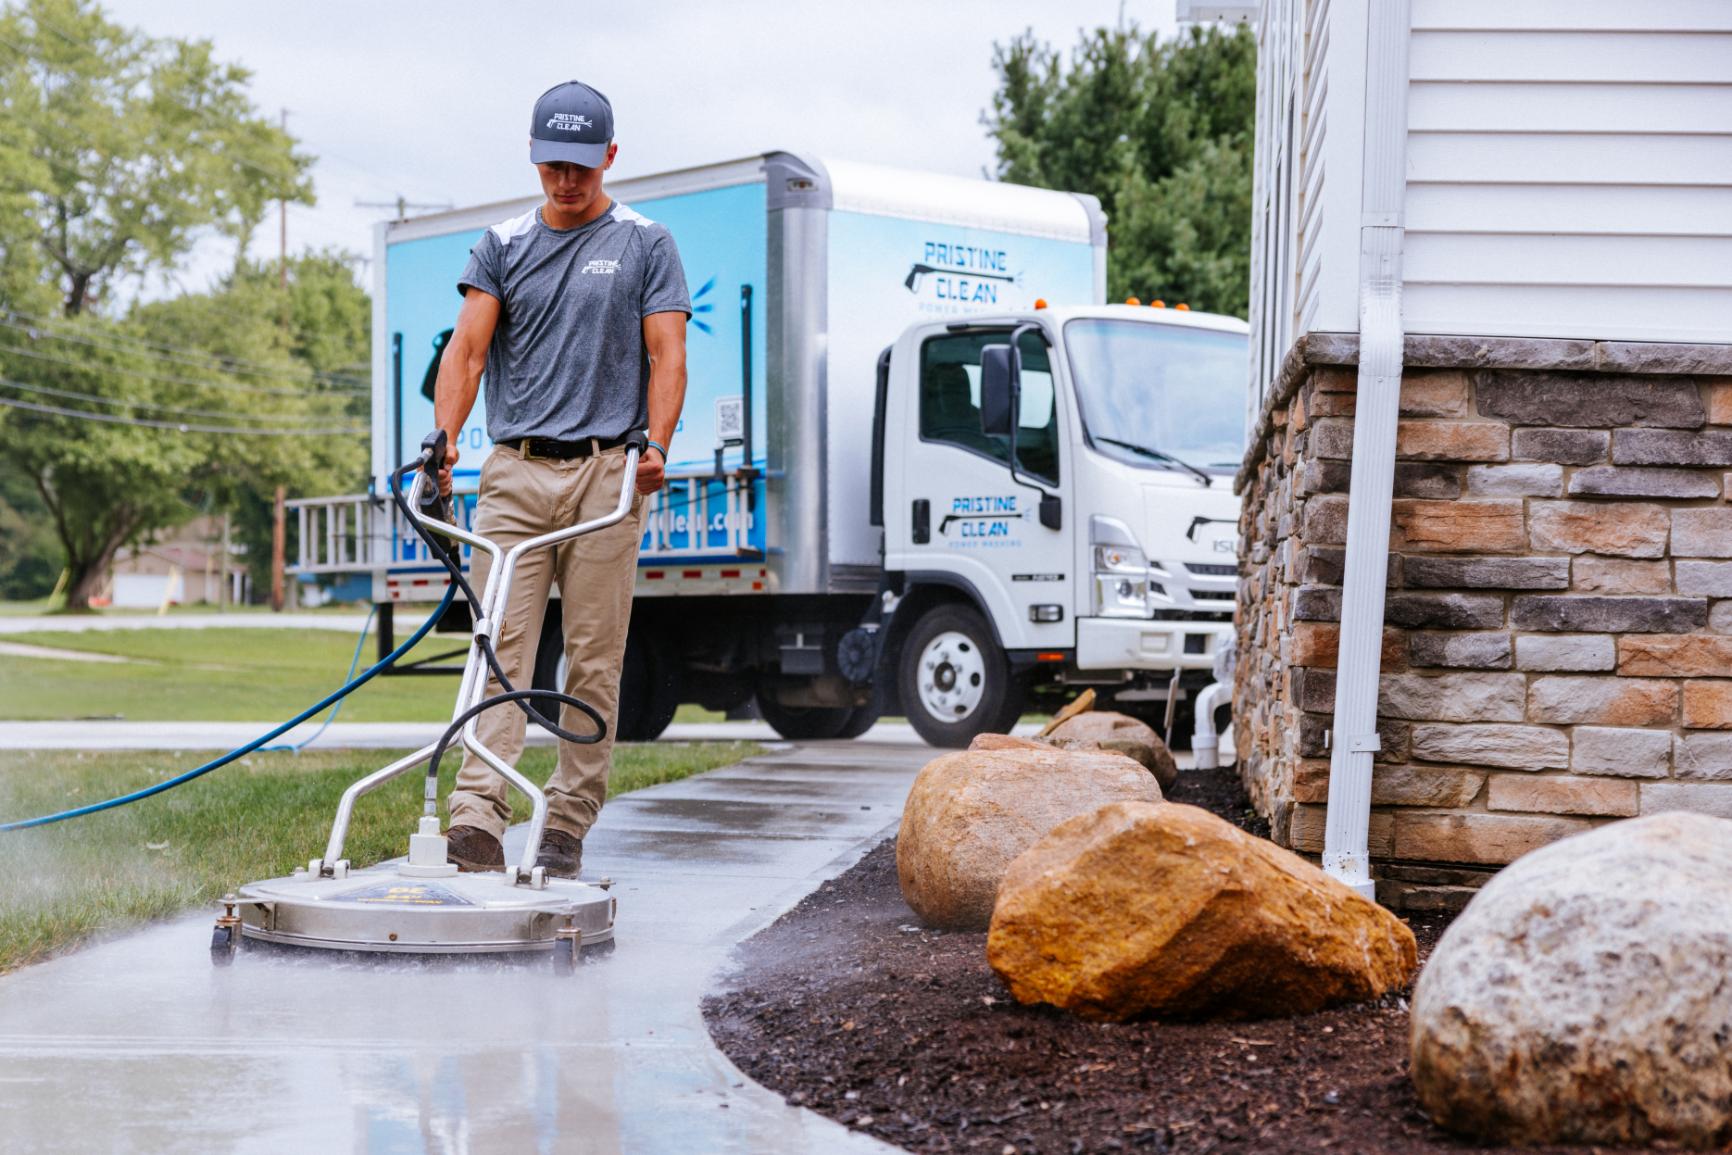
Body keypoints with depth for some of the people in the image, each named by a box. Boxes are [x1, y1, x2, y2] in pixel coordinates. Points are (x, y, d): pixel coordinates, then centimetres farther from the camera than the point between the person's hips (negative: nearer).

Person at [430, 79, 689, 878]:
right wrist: (444, 439, -13)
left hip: (605, 473, -1)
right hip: (514, 471, 1)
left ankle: (566, 828, 6)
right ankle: (478, 820, -17)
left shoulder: (645, 246, 8)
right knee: (499, 645, -8)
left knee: (594, 657, 0)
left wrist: (655, 445, -18)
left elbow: (666, 356, -1)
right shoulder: (502, 246, 13)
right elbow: (468, 347, 3)